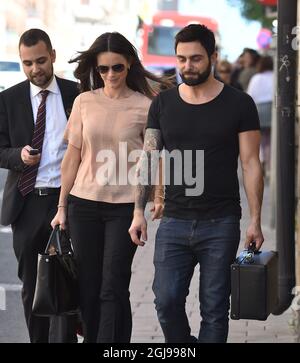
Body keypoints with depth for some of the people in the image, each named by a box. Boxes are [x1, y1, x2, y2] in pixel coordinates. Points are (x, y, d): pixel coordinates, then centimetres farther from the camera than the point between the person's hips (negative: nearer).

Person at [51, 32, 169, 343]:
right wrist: (62, 206, 7)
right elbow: (72, 157, 8)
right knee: (88, 287, 7)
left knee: (113, 288, -5)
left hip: (125, 205, -3)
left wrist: (159, 195, -9)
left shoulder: (144, 106, -2)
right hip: (84, 203, 3)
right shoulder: (85, 102, 5)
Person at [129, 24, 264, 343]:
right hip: (174, 222, 2)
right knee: (166, 302, -1)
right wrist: (139, 212, 0)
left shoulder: (239, 104, -1)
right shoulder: (163, 104, 7)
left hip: (221, 224, -2)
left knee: (214, 308, 3)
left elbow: (251, 165, -1)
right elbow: (147, 160, 8)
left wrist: (255, 220, -7)